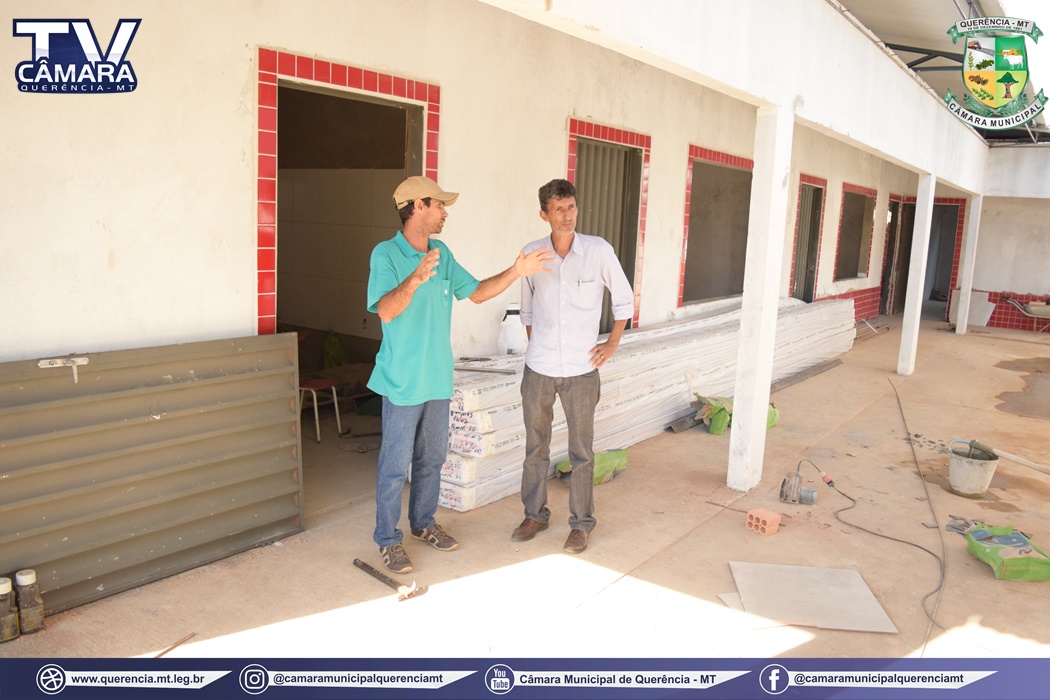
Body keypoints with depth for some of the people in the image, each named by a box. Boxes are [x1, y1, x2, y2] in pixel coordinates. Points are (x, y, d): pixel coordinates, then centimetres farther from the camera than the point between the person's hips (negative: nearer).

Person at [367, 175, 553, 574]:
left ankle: (423, 523, 36)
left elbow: (476, 292, 14)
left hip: (438, 378, 7)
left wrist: (515, 272, 3)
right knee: (396, 465, 3)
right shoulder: (386, 254, -14)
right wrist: (415, 279, -44)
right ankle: (388, 539, 18)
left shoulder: (442, 254, 7)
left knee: (432, 459, 18)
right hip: (403, 380, -7)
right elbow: (385, 311, -27)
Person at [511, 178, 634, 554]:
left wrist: (613, 342, 1)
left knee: (582, 451, 7)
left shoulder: (599, 250, -7)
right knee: (535, 446, 13)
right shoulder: (531, 254, -1)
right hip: (538, 369, 2)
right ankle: (535, 514, 29)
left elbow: (624, 298, 6)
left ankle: (581, 523, 21)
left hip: (581, 370, -2)